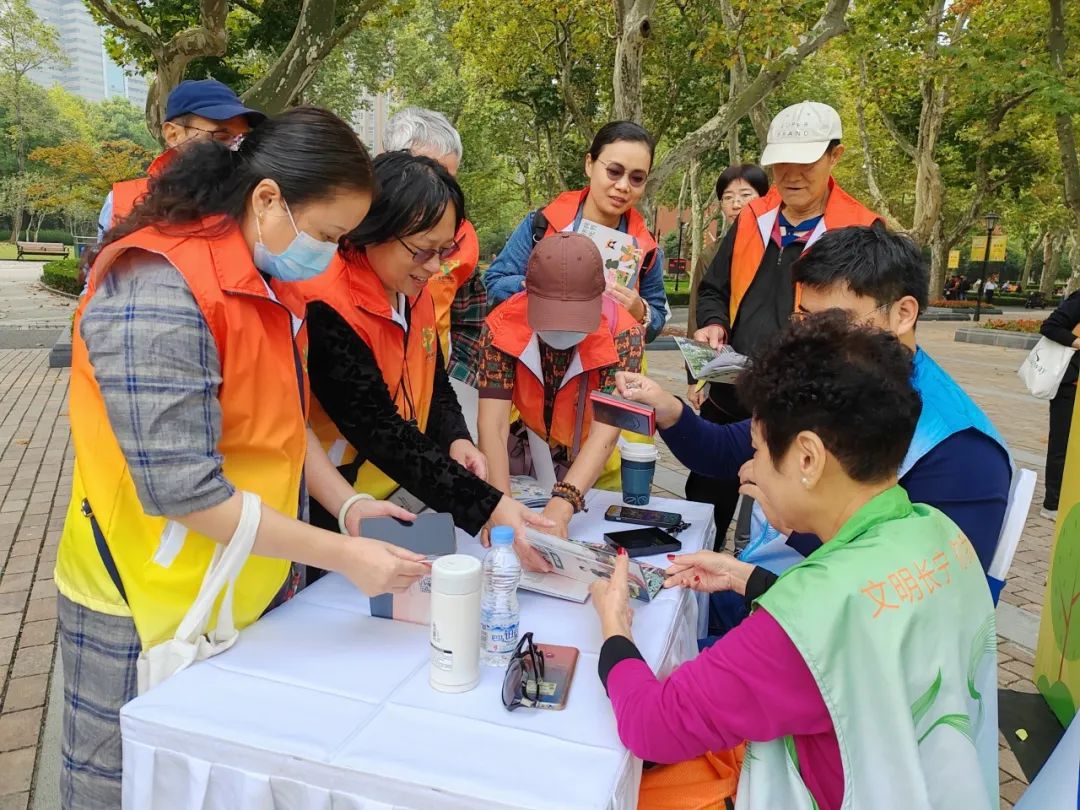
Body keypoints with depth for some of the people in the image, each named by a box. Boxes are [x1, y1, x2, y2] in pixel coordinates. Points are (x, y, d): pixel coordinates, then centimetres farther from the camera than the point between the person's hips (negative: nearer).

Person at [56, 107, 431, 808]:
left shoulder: (265, 282, 4)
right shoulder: (160, 293, -25)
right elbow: (180, 488, -26)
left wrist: (345, 503, -2)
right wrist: (342, 556, -23)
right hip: (152, 616, -7)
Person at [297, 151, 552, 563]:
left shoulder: (415, 290, 0)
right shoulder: (327, 310, -25)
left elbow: (436, 385, 12)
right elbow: (379, 430, -29)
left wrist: (455, 440, -10)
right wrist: (488, 507, -33)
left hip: (395, 497, 7)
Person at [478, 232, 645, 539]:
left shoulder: (623, 334, -26)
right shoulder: (502, 326, -23)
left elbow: (606, 431, -36)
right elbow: (493, 425, -29)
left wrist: (561, 505, -50)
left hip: (594, 476, 0)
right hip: (521, 465, 1)